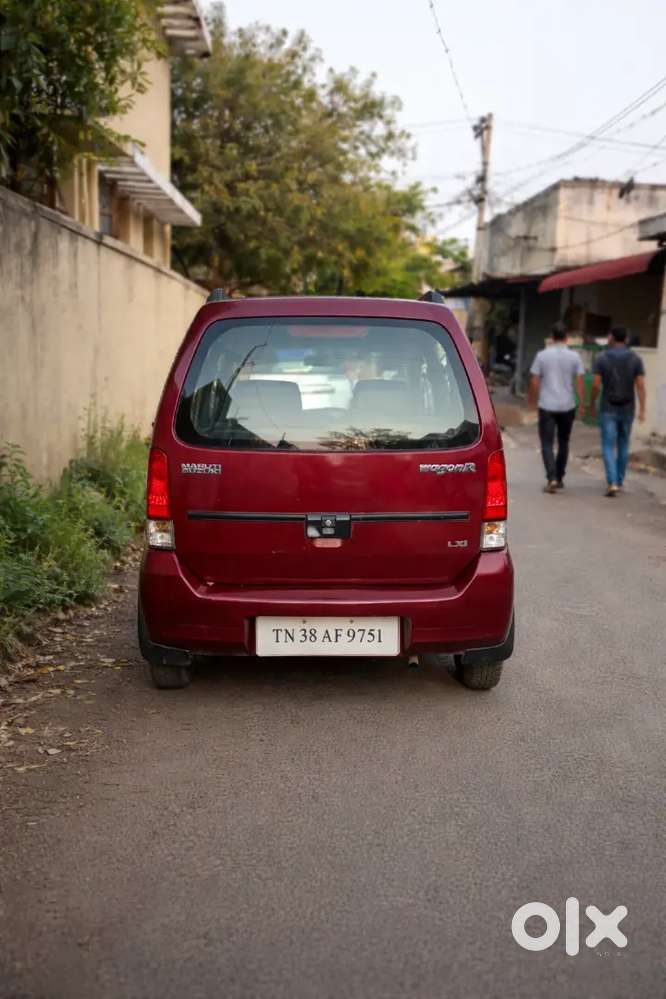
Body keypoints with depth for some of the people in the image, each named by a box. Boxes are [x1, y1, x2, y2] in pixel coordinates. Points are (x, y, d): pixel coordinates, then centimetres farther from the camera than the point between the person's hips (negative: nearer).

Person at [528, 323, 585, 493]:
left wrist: (532, 401, 11)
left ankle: (552, 478, -15)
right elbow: (579, 381, -3)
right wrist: (581, 404, 4)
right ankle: (559, 479, 22)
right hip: (567, 406, 2)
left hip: (547, 406, -2)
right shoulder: (574, 357, -1)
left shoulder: (542, 355, -3)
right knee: (563, 443, 15)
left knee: (547, 443, 0)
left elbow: (534, 382, -2)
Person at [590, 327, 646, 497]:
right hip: (627, 409, 3)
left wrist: (592, 404, 5)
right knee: (623, 444, 19)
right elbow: (640, 386, -10)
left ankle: (612, 484, -16)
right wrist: (642, 410, -10)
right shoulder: (635, 359, -3)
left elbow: (596, 385, -11)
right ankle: (618, 481, 26)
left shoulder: (602, 358, -8)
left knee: (609, 447, -1)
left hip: (609, 409, -2)